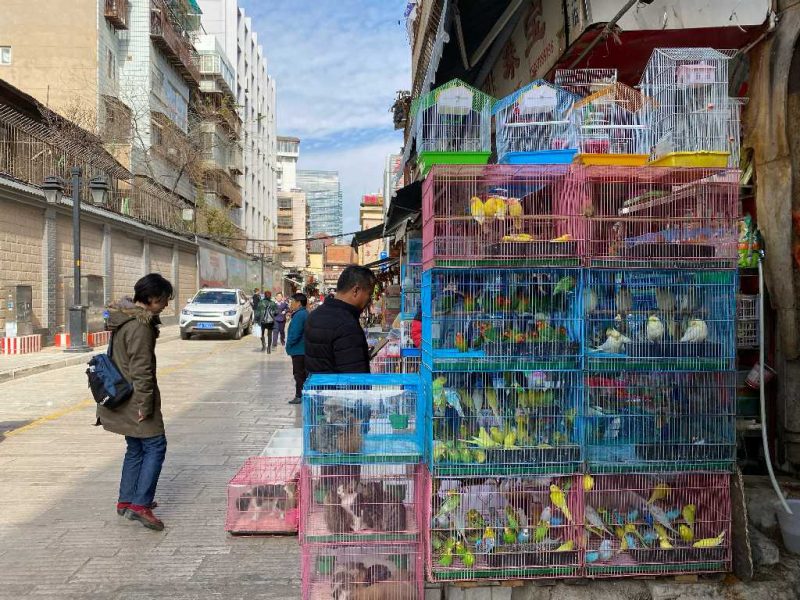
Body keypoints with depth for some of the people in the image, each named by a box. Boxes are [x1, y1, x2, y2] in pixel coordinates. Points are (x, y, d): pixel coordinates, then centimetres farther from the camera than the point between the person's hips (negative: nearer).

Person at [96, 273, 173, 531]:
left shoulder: (124, 318, 11)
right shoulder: (140, 326, -21)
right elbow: (141, 370, -23)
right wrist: (145, 403, -19)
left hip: (122, 399, 10)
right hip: (135, 397, -10)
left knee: (135, 448, 18)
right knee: (155, 446, -3)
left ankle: (126, 500, 27)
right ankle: (140, 504, -2)